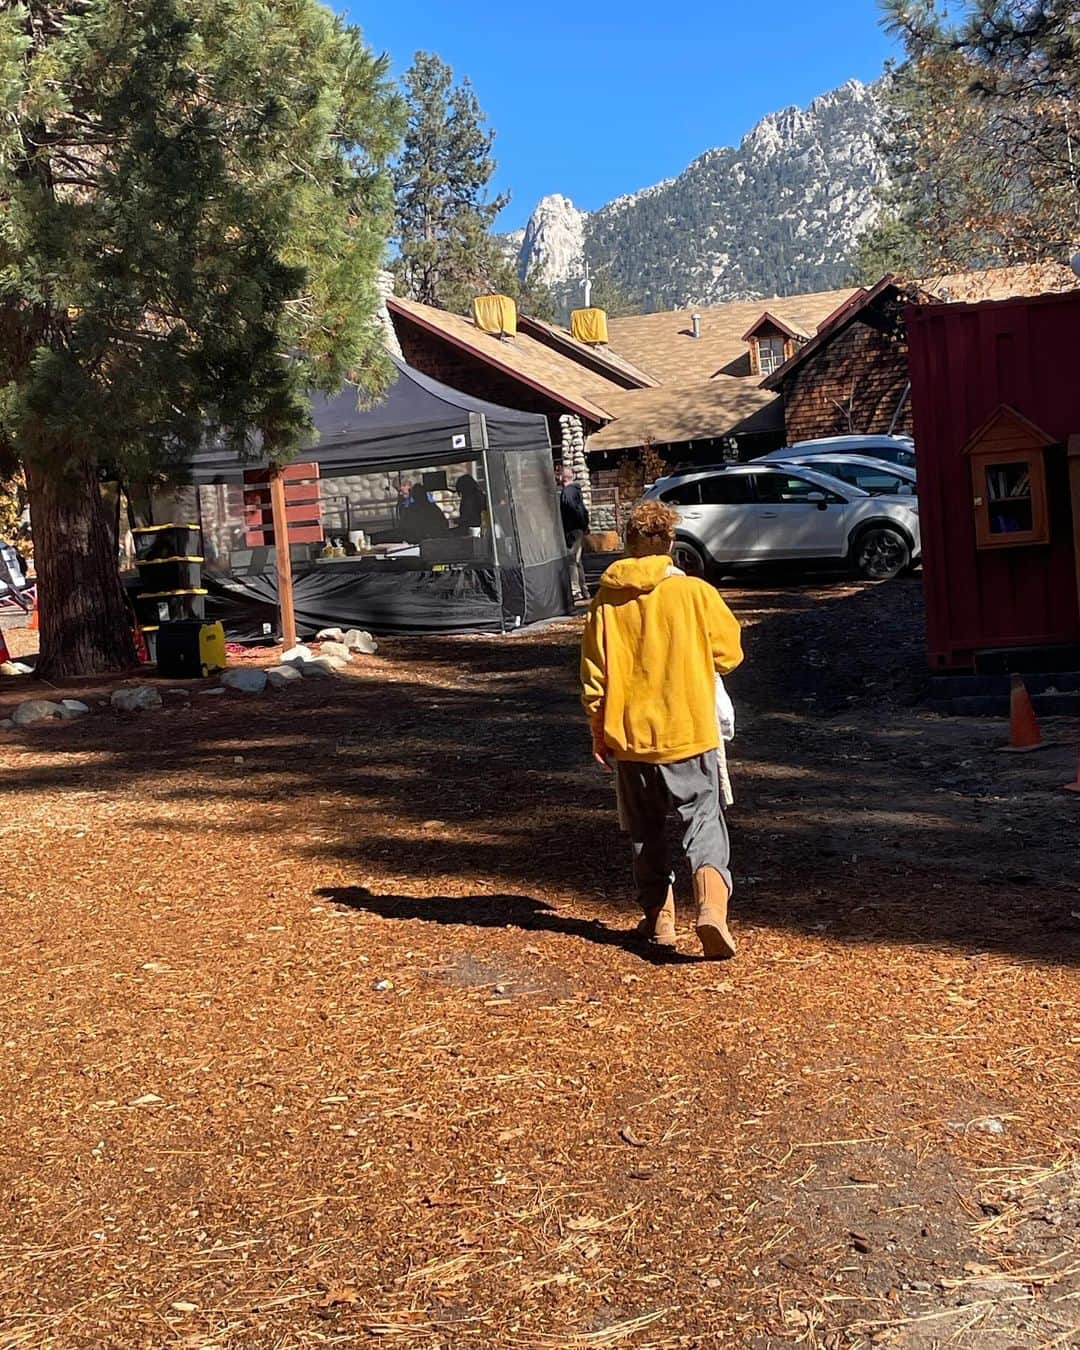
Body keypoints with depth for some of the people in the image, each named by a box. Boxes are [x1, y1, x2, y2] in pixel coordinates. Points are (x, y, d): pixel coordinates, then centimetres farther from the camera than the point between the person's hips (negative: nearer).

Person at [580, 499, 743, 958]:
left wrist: (598, 734, 10)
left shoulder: (607, 601, -1)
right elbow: (729, 653, 3)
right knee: (704, 824, 3)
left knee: (645, 832, 16)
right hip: (690, 732, -2)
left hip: (629, 736, 2)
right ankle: (711, 905, -19)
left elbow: (594, 675, 1)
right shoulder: (695, 592, -5)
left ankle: (659, 918, 19)